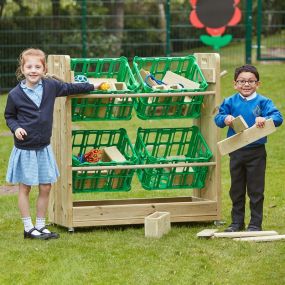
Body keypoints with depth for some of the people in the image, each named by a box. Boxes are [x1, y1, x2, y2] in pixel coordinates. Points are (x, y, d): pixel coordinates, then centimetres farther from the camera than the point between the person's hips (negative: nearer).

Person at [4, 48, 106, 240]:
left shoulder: (50, 86, -1)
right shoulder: (15, 94, -9)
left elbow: (69, 88, 16)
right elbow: (9, 116, 3)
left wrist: (92, 87, 24)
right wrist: (15, 128, -16)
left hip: (44, 147, 4)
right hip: (25, 149, -4)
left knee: (46, 188, 6)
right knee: (25, 188, 4)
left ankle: (40, 226, 18)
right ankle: (28, 228, 12)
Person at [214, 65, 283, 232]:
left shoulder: (263, 102, -6)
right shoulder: (230, 102, 3)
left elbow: (278, 117, -15)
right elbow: (218, 118, 1)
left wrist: (265, 119, -35)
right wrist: (225, 119, -22)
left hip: (256, 153, -3)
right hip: (236, 152, 3)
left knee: (256, 190, 3)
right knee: (236, 190, 13)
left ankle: (256, 223, 11)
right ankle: (237, 222, 24)